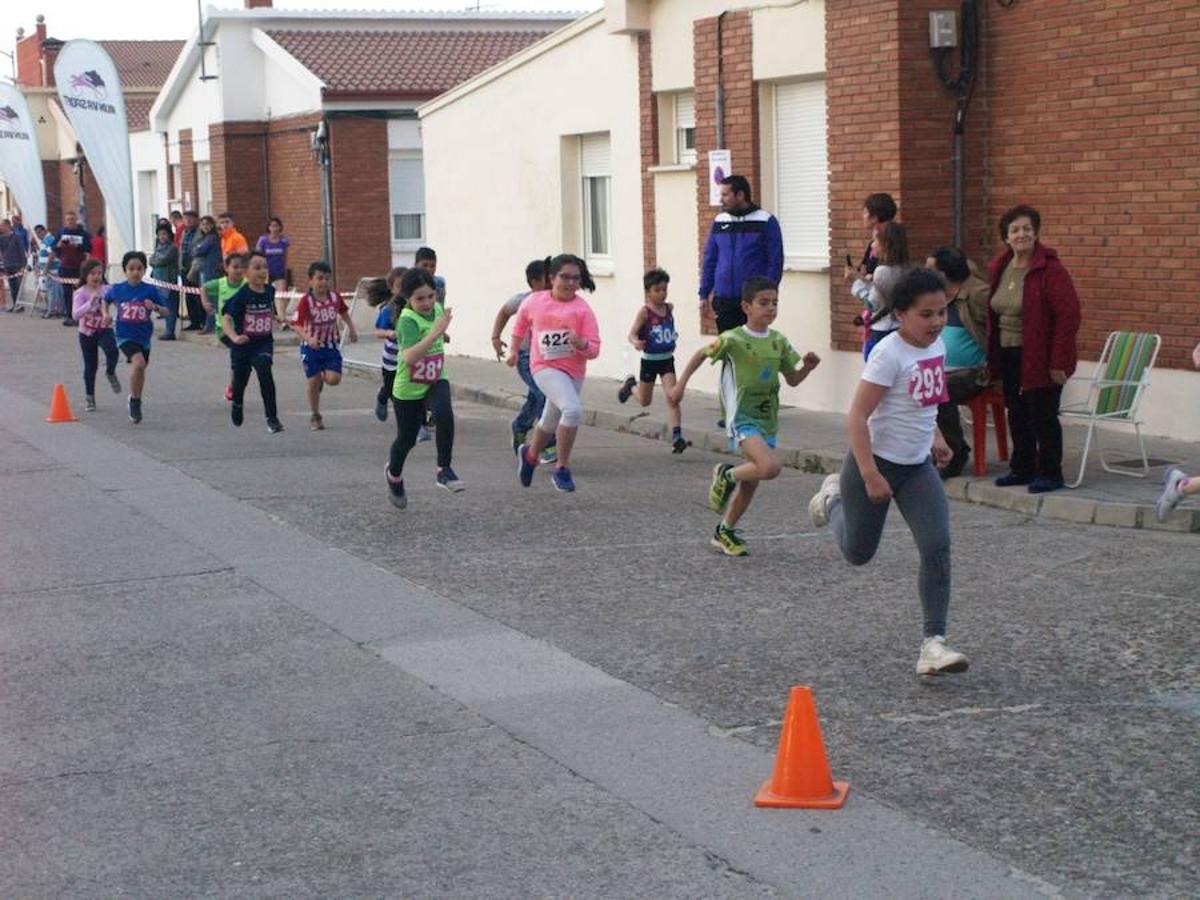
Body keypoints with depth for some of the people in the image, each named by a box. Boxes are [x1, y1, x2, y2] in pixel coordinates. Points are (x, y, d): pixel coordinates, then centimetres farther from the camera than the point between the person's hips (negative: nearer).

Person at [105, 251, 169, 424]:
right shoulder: (117, 289, -5)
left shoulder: (150, 290, -6)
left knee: (141, 369, 17)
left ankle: (136, 403, 40)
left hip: (144, 336, 3)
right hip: (125, 336, -3)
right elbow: (106, 300, 16)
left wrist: (155, 307, -23)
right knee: (139, 362, -26)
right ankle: (134, 399, -7)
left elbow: (165, 312, -3)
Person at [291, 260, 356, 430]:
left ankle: (323, 376, 27)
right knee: (313, 382, 1)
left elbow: (344, 312, 16)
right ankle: (315, 416, 18)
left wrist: (351, 329, 15)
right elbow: (296, 324, -24)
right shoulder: (306, 301, -18)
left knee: (334, 379, -11)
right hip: (312, 347, -2)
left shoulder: (335, 297, -6)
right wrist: (308, 338, -38)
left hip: (331, 345, 2)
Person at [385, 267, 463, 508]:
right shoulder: (408, 320, -26)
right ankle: (394, 474, 45)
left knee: (444, 414, -29)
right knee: (407, 439, 13)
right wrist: (435, 333, -51)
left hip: (436, 382, 4)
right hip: (408, 389, -4)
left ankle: (444, 470, -18)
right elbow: (409, 357, -45)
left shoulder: (437, 309, -4)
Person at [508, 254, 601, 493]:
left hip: (573, 371, 3)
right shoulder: (534, 301, -6)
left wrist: (582, 344, -32)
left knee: (551, 421, 22)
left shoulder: (582, 310, -9)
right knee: (573, 410, -27)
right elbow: (521, 320, 17)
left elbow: (594, 349, -11)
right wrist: (514, 350, 21)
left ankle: (530, 454, 54)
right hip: (545, 367, -3)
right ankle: (562, 469, -13)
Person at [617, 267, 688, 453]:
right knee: (645, 401, 16)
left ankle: (677, 437, -16)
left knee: (673, 397, -13)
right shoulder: (644, 312, -15)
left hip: (667, 360, 3)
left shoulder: (669, 308, 0)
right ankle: (631, 385, 49)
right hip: (649, 361, -3)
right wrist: (635, 342, -41)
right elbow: (631, 334, -22)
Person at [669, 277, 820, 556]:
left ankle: (725, 532, 31)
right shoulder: (733, 339, -12)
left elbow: (792, 379, 12)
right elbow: (701, 355, 2)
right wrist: (680, 385, 0)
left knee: (751, 481, 13)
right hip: (742, 418, -6)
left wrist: (807, 367, -8)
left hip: (767, 419, 7)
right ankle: (726, 475, 1)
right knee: (770, 467, -28)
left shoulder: (779, 341, 4)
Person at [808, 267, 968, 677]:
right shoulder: (889, 354, -23)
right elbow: (857, 416, -24)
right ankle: (833, 498, 47)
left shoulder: (938, 345, 0)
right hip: (876, 462, -6)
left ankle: (933, 643, -9)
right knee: (858, 552, 14)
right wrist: (871, 476, -27)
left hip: (917, 467, 6)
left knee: (937, 549, -12)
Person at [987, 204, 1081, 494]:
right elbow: (992, 315, 16)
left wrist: (1059, 361, -20)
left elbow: (1068, 315, -17)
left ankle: (1050, 473, 8)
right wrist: (992, 356, 9)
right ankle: (1022, 468, 24)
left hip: (1040, 358, -7)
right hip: (1009, 356, 7)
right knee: (1017, 415, 12)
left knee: (1042, 415, -2)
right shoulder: (1000, 268, 9)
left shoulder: (1050, 269, -13)